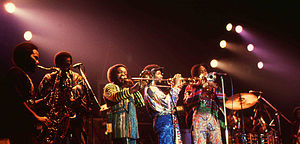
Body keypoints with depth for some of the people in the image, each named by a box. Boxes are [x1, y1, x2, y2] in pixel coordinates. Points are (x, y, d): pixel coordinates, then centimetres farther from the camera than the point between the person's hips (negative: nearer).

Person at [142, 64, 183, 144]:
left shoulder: (157, 88, 22)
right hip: (163, 121, -9)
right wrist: (176, 86, -10)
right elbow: (167, 103, -18)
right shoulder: (149, 89, -8)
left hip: (172, 121, 10)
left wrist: (176, 85, 20)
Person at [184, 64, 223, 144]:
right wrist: (200, 88, -6)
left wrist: (214, 87, -3)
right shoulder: (191, 87, 14)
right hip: (199, 118, -3)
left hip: (213, 119, 3)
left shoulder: (212, 85, 23)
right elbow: (187, 101, -5)